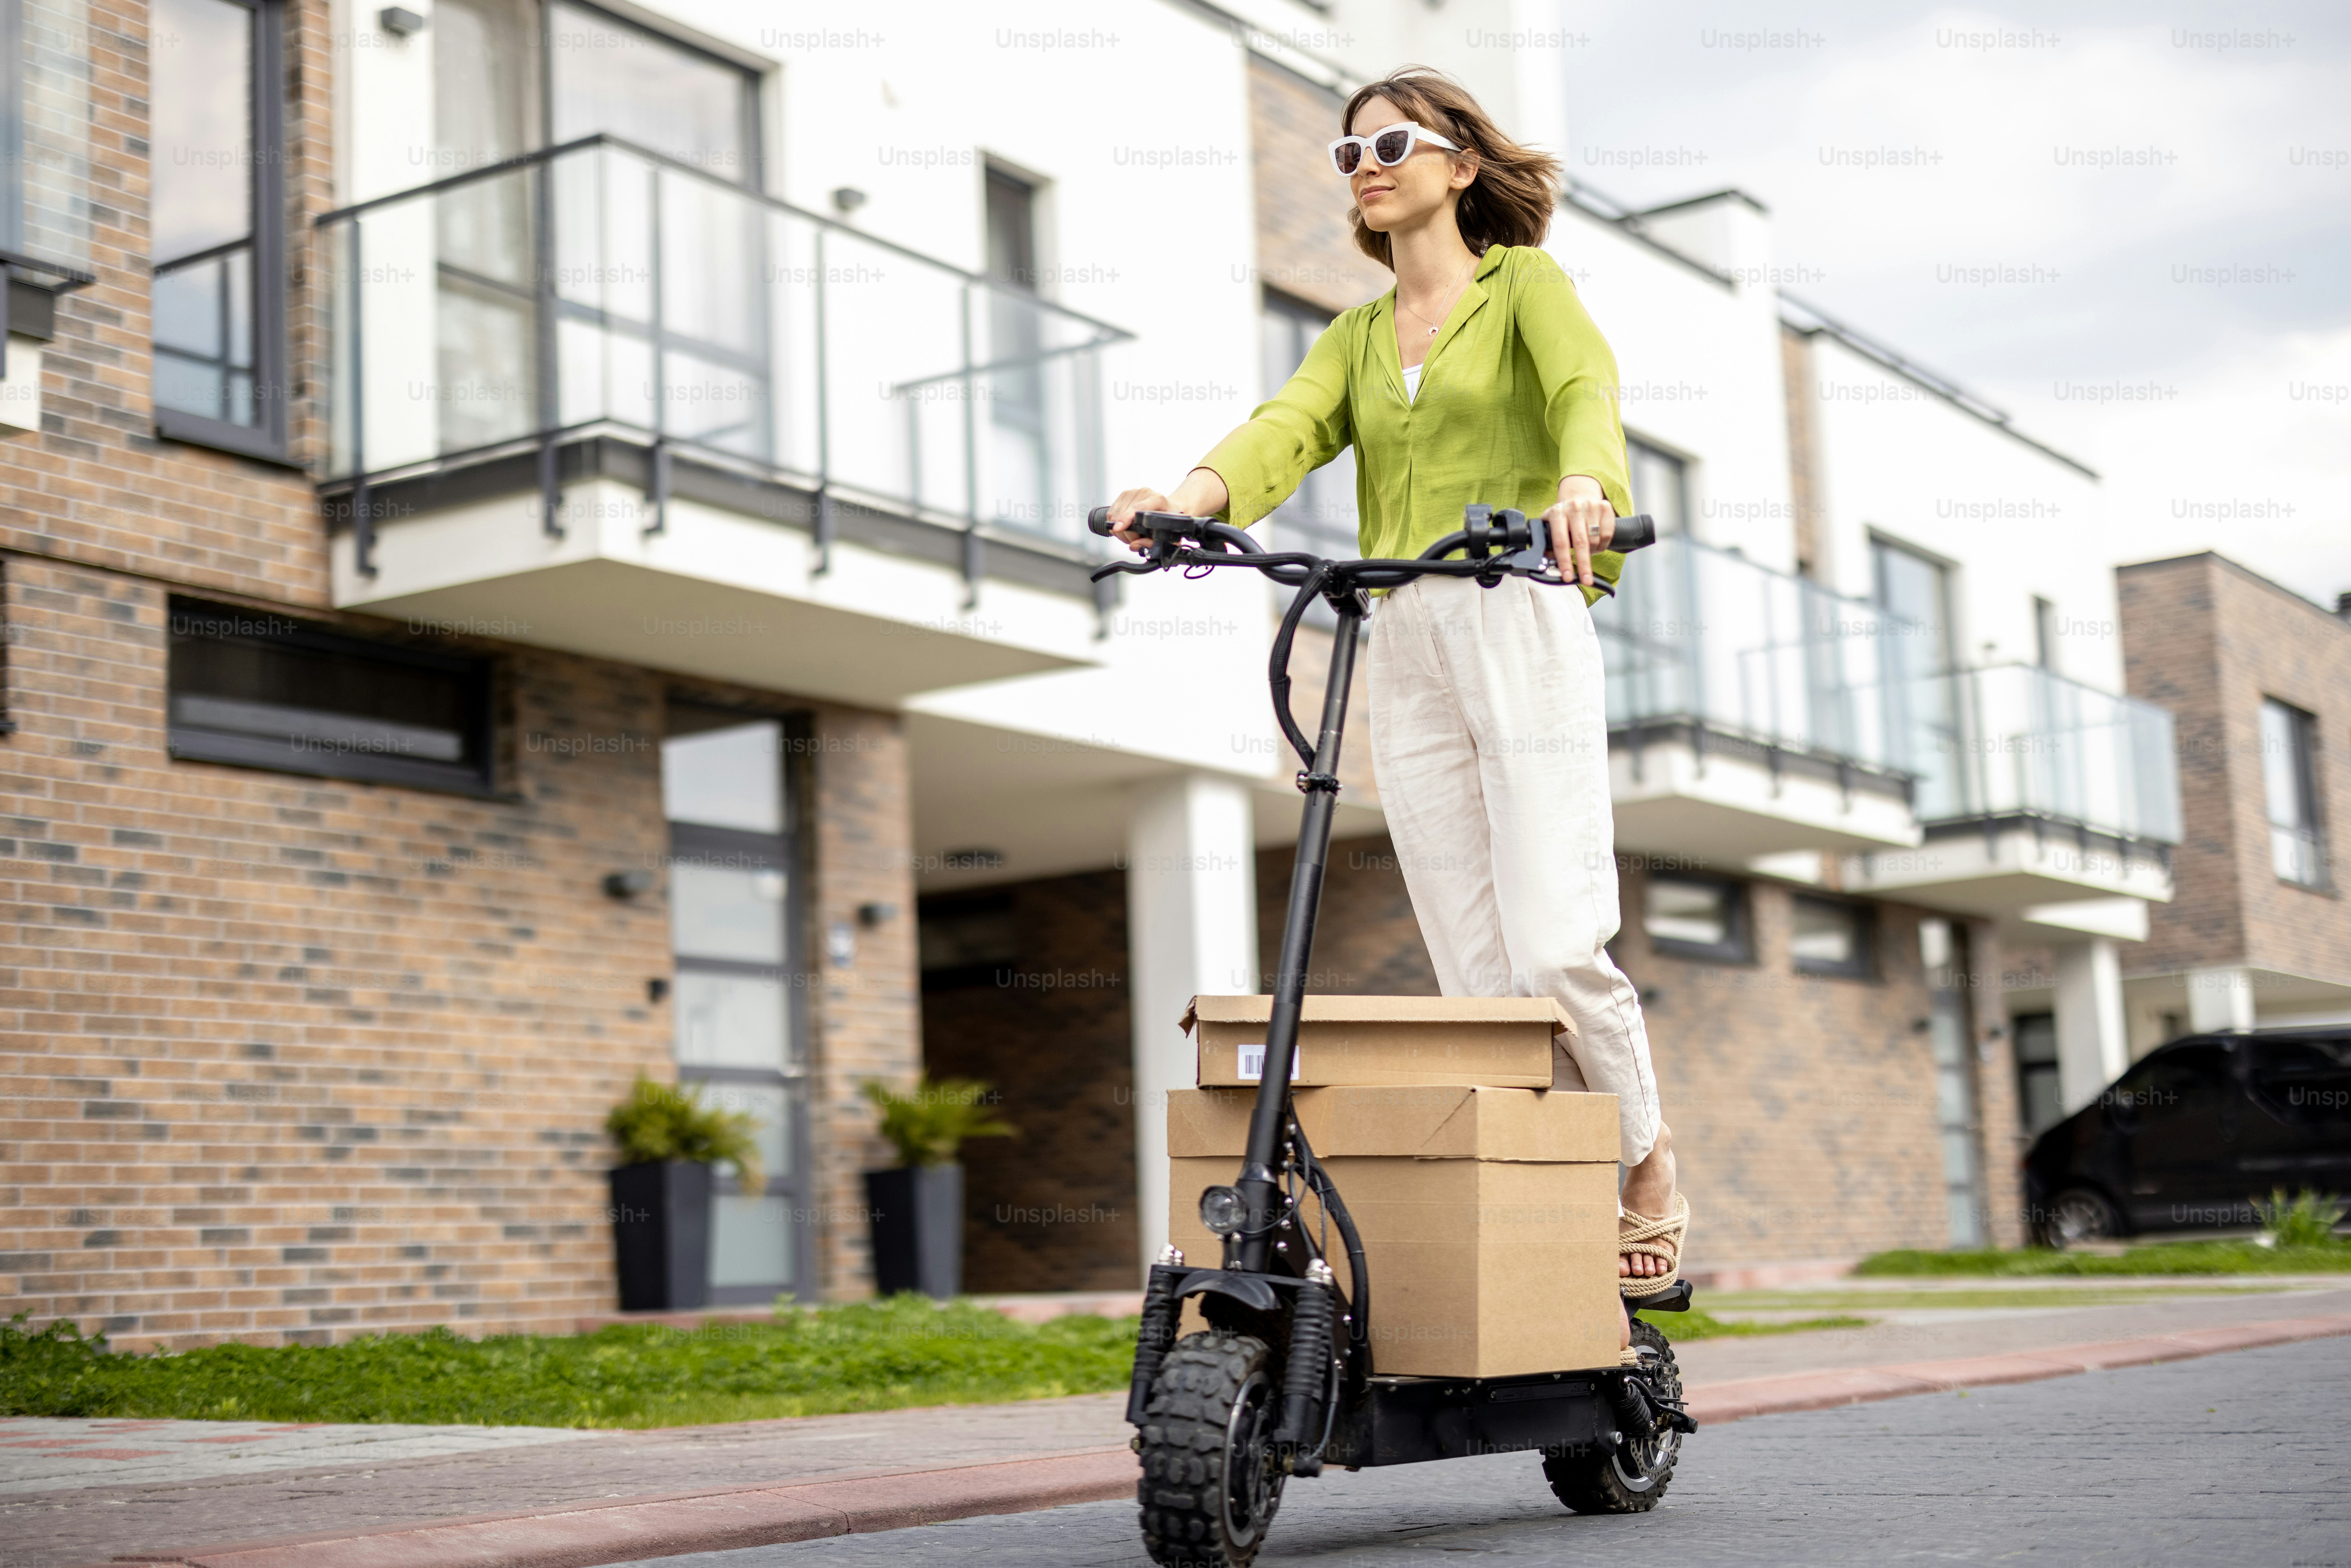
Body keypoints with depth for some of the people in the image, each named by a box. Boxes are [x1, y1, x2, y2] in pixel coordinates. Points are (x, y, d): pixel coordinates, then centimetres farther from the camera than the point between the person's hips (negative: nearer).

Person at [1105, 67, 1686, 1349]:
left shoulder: (1522, 283, 7)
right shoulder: (1355, 340, 20)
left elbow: (1586, 386, -15)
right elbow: (1285, 432, 0)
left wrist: (1582, 484, -38)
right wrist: (1188, 499, -23)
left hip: (1523, 628, -5)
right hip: (1402, 652, 5)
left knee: (1558, 950, -15)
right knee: (1478, 977, 1)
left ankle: (1648, 1160, 11)